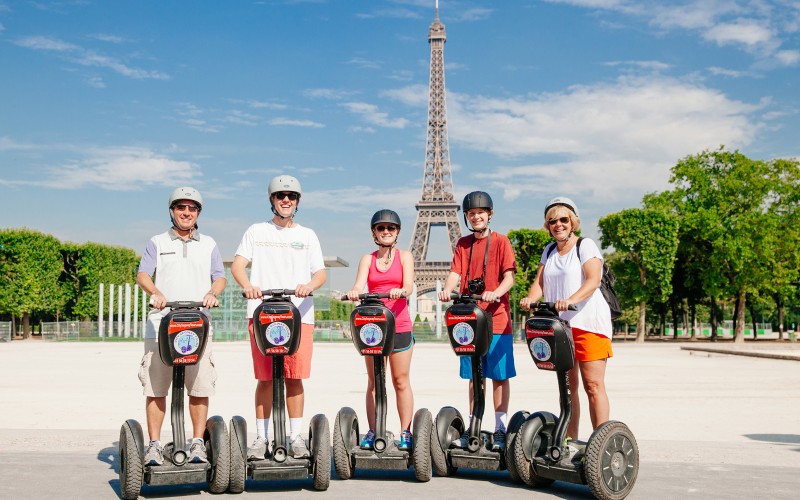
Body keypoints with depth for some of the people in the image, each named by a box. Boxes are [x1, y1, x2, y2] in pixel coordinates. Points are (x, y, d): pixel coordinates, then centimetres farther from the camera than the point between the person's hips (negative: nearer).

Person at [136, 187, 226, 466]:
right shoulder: (157, 243, 15)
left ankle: (198, 443, 5)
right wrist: (155, 292, -18)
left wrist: (212, 293, -11)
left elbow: (220, 277, 12)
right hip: (161, 323, -1)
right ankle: (154, 444, 4)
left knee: (200, 386, -4)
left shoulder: (209, 245, 20)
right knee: (155, 386, -3)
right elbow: (142, 274, 3)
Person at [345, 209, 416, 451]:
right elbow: (359, 286, -4)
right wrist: (354, 293, -28)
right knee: (373, 382, 5)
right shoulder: (367, 259, 11)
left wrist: (400, 291, -31)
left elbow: (409, 286, -8)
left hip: (400, 325, -2)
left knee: (401, 381, 3)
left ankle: (405, 432, 9)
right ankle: (372, 431, 11)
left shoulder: (404, 256, 6)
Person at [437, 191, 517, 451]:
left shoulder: (500, 241, 1)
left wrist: (496, 292, -26)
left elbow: (509, 275, -7)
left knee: (499, 376, 0)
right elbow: (455, 273, 3)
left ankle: (500, 429, 8)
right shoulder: (463, 244, 14)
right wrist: (446, 289, -18)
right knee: (474, 376, 10)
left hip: (496, 318, -4)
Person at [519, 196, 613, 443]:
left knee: (593, 384, -9)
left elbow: (593, 280, -15)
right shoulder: (549, 251, 18)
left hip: (588, 322, -6)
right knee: (567, 386, 8)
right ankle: (569, 440, 14)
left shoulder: (586, 245, -1)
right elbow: (539, 282, 9)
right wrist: (530, 298, -13)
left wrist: (570, 300, -32)